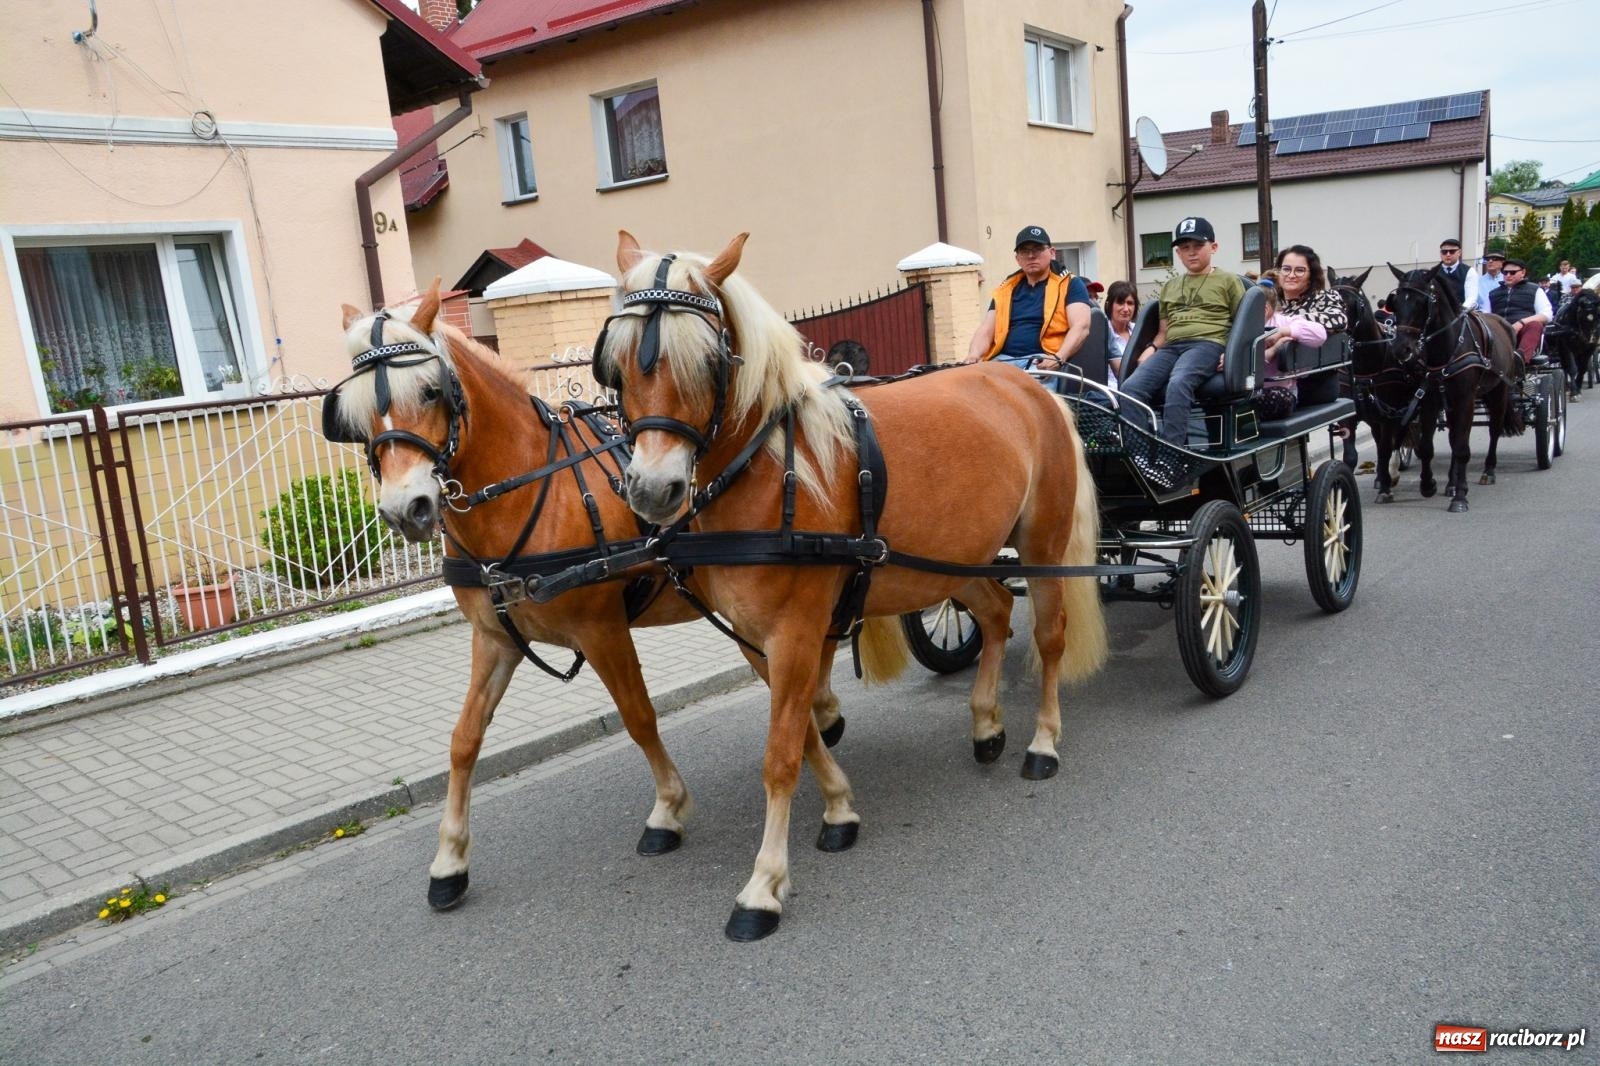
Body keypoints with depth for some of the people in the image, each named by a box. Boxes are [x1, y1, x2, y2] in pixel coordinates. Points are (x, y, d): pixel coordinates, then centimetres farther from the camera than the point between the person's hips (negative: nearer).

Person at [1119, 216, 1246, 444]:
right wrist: (1152, 348, 8)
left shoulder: (1228, 280, 16)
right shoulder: (1170, 286, 29)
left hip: (1207, 343, -5)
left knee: (1177, 384, -38)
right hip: (1170, 347, 5)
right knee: (1131, 387, -26)